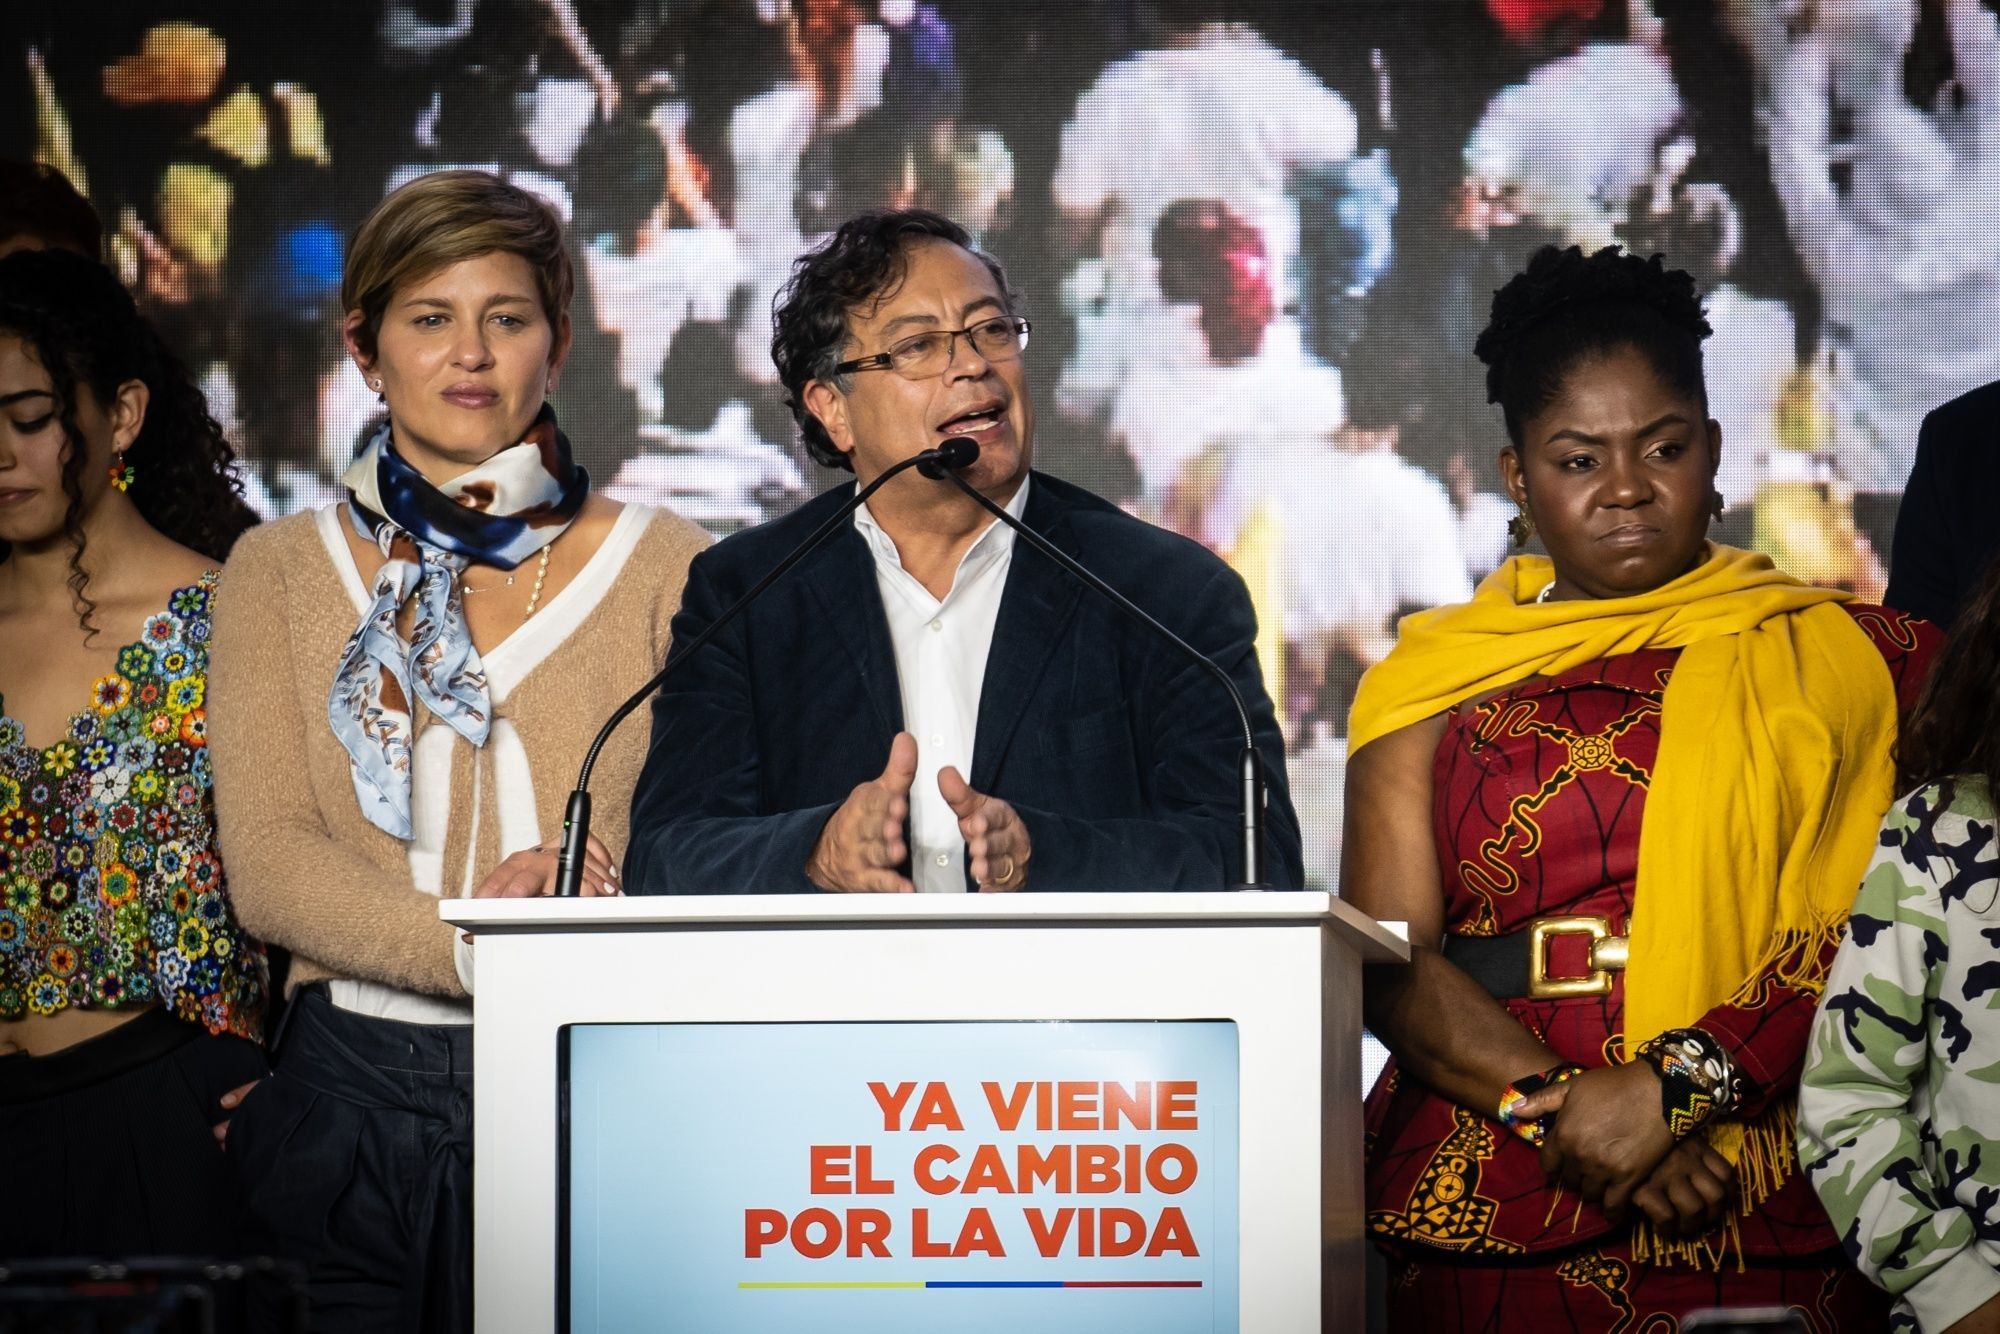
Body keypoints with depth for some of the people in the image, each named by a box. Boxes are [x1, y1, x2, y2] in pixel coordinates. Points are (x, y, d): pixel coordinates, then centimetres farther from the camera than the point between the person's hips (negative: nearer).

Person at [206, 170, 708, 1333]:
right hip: (353, 1095, 1)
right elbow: (268, 860, -1)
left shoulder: (662, 566, 6)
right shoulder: (281, 573, 9)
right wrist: (469, 943, -17)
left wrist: (609, 923, -20)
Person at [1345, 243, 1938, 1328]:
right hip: (1488, 1228, 1)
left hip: (1768, 1229, -1)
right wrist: (1563, 1107, -15)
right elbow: (1387, 958, 0)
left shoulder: (1838, 656, 7)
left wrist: (1674, 1087, -17)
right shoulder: (1435, 679, 10)